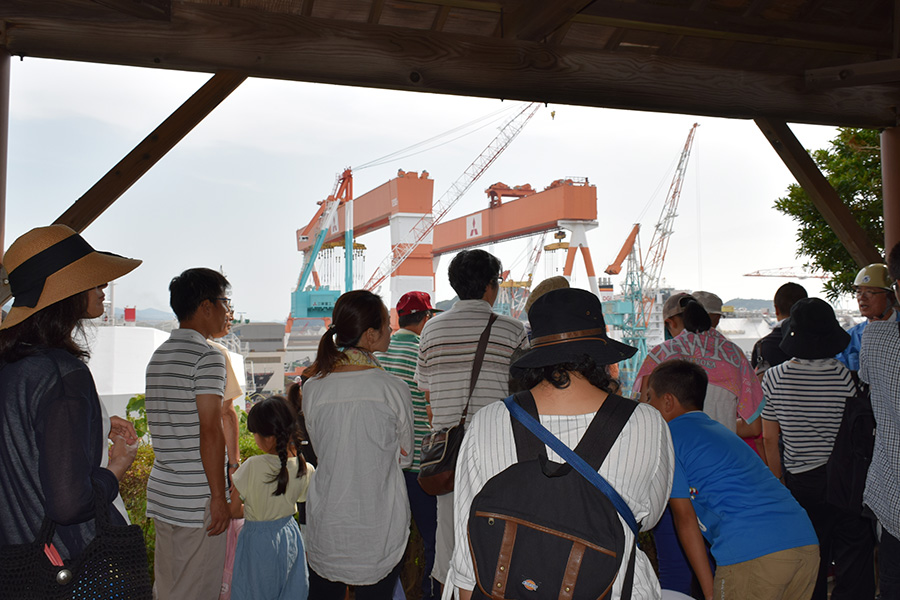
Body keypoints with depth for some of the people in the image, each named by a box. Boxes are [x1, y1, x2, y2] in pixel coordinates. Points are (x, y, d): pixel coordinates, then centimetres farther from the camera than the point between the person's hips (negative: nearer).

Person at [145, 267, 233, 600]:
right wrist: (219, 496, -14)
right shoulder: (207, 356, -13)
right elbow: (210, 431, -18)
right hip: (197, 498, -8)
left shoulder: (158, 356, 14)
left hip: (161, 491, 8)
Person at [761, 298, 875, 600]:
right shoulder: (843, 376, -10)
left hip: (802, 480, 1)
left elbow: (769, 438, -1)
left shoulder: (774, 377, -7)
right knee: (853, 556, 9)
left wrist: (779, 482, 11)